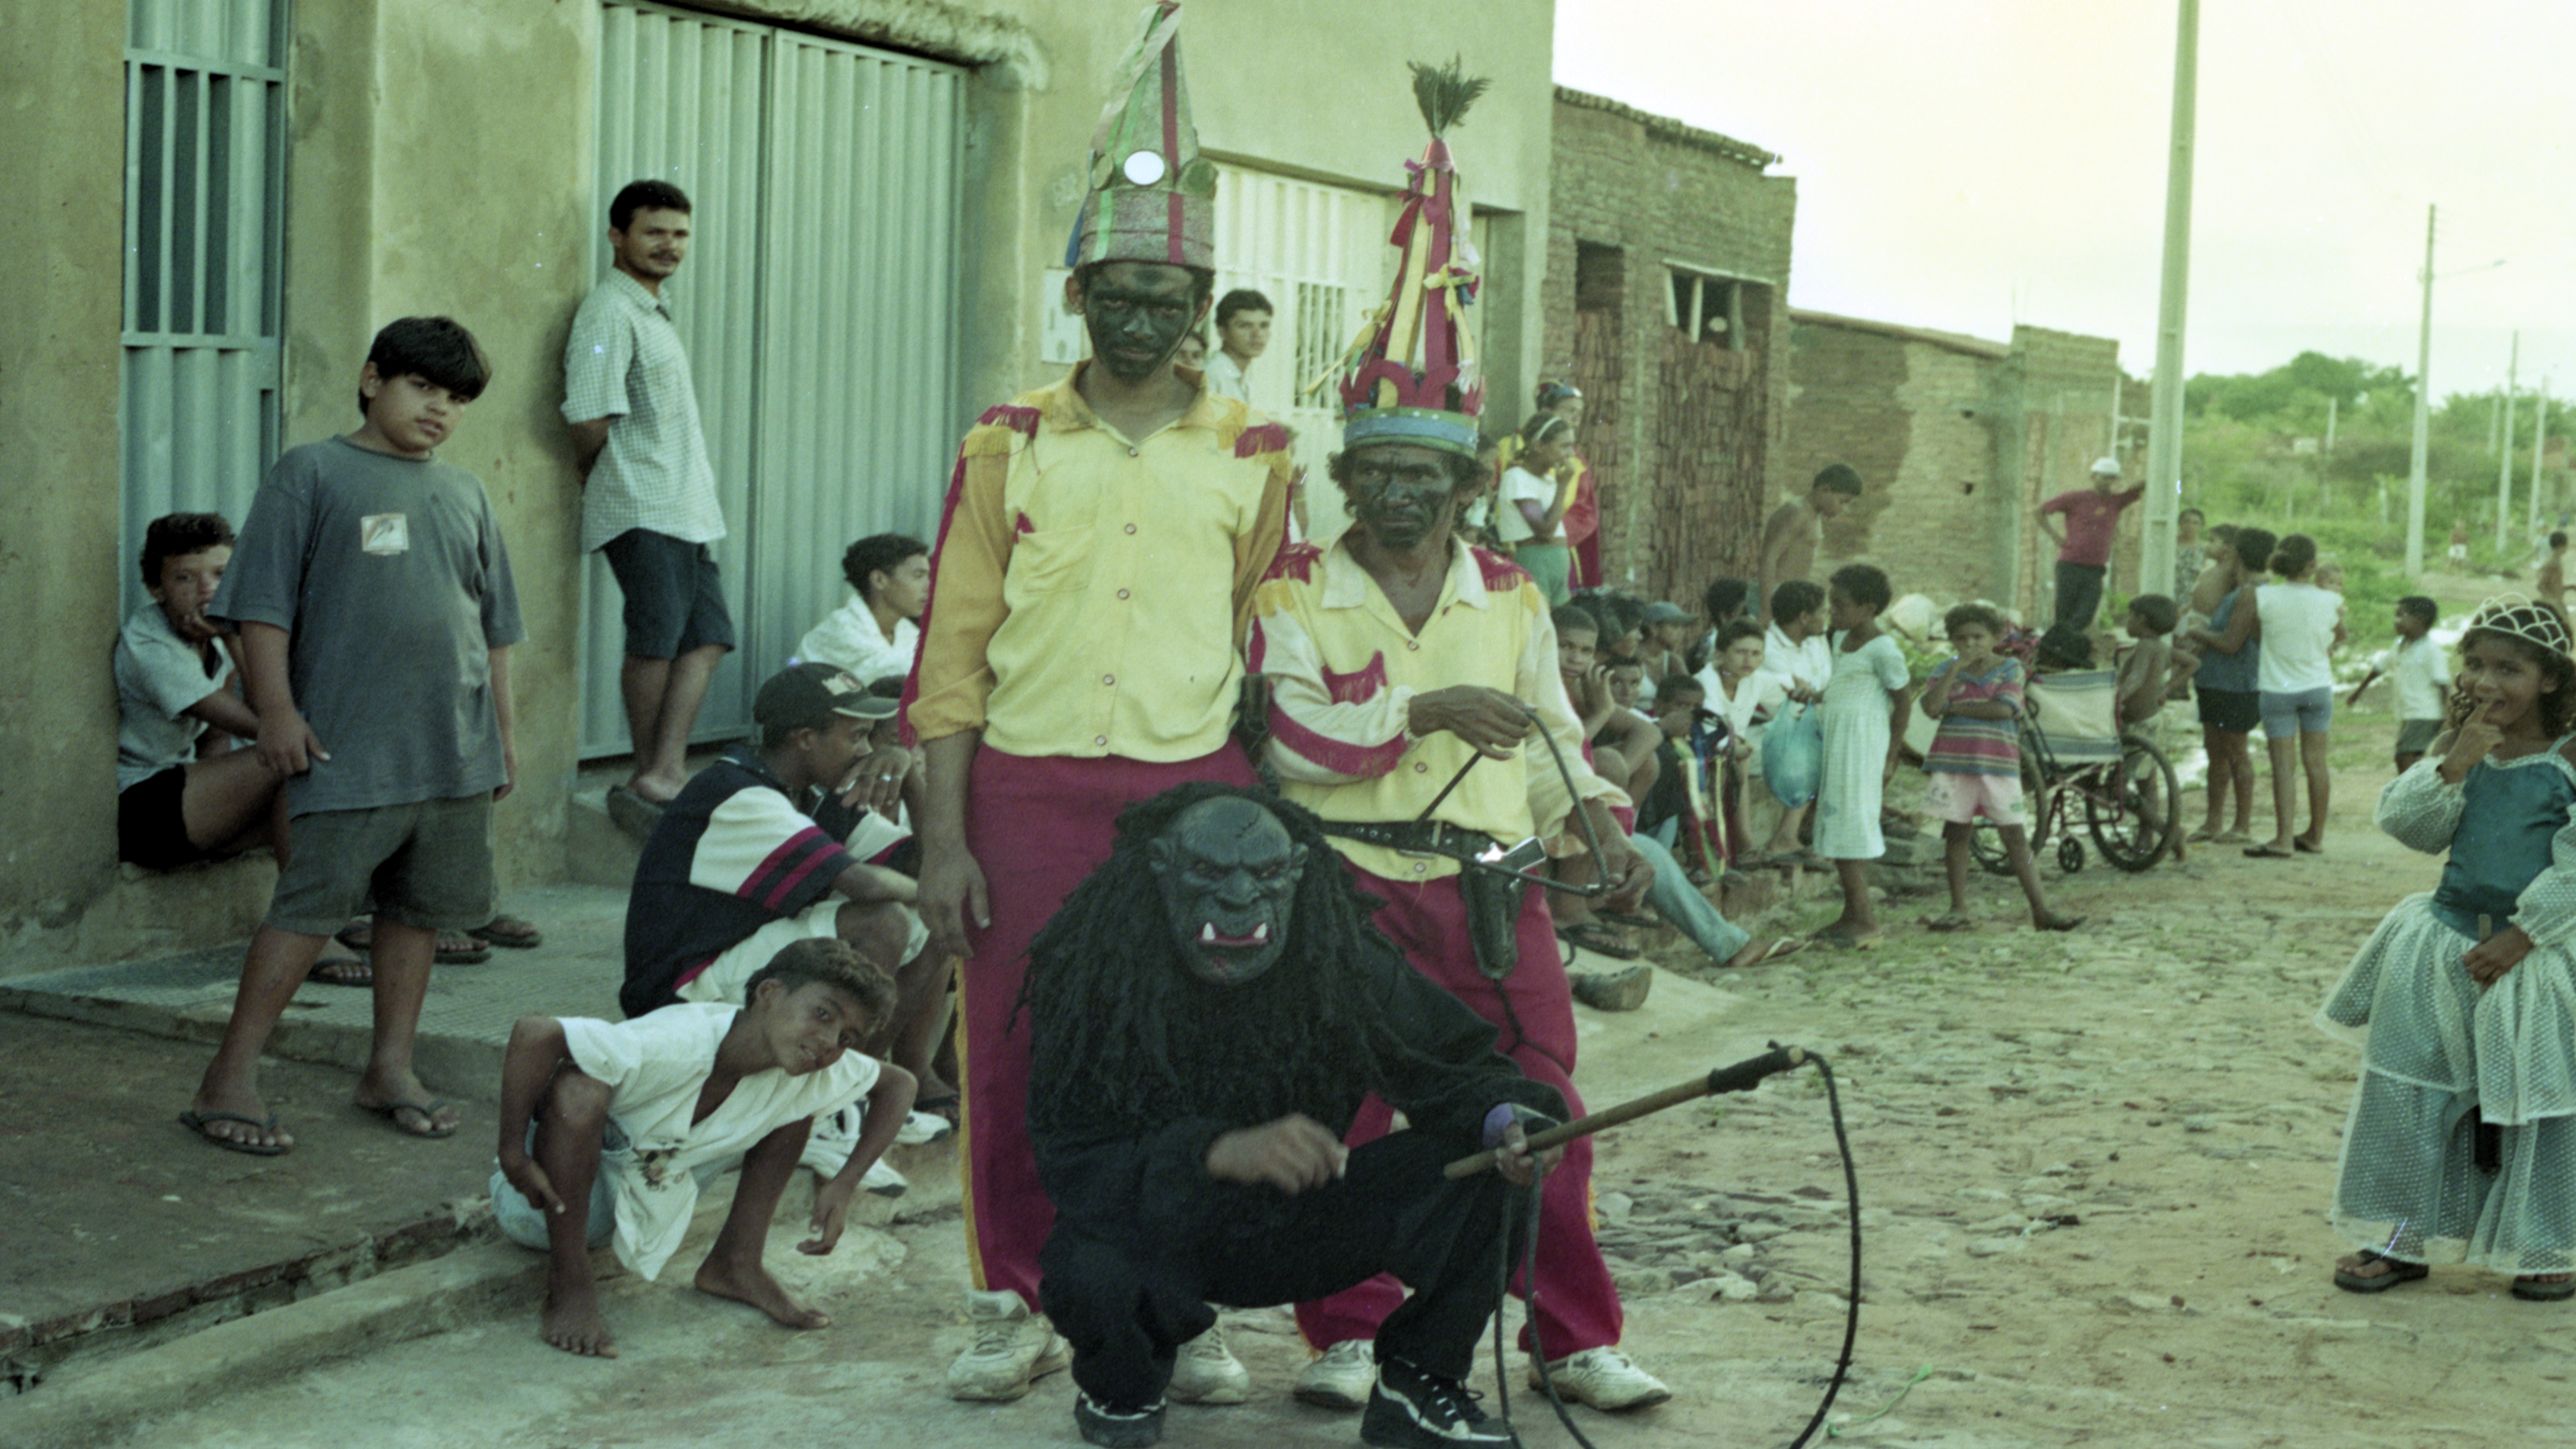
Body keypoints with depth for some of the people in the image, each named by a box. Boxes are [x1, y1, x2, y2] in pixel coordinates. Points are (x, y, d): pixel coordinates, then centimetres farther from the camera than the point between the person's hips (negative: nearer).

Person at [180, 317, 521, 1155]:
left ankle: (391, 1069, 22)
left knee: (421, 910, 10)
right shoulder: (313, 474, 0)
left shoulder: (466, 494, 16)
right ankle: (229, 1080, -1)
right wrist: (277, 709, -12)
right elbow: (264, 606, -5)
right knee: (311, 908, -7)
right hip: (347, 745, -6)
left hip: (456, 747, 6)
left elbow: (495, 626, 21)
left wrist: (503, 730, 19)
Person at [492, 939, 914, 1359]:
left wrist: (843, 1187, -10)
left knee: (800, 1102, -4)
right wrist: (513, 1154, -37)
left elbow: (899, 1085, 0)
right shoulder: (676, 1048, -37)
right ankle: (571, 1287, -22)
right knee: (578, 1089, -39)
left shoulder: (813, 1076, -16)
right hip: (554, 1203, -6)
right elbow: (533, 1033, -46)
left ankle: (736, 1264, 4)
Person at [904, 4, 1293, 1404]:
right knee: (1014, 1059, 4)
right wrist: (945, 839, -4)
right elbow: (951, 654, 2)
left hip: (1196, 792, 0)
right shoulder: (1008, 447, 3)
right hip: (1029, 791, 0)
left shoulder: (1251, 458, 5)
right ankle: (1015, 1307, 20)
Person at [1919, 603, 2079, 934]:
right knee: (1956, 833, 5)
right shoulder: (1946, 671, 7)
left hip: (1998, 765, -2)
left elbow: (2004, 709, -13)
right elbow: (1931, 708, -10)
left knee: (2016, 837, -2)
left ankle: (2042, 911, -1)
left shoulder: (2010, 668, 3)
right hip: (1953, 763, 2)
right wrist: (1957, 667, -12)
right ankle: (1959, 911, 13)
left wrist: (1955, 708, -8)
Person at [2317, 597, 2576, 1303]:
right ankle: (2401, 1238, 18)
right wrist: (2452, 766, -19)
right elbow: (2404, 822, -5)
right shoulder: (2459, 748, 3)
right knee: (2409, 1095, 6)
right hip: (2446, 944, 4)